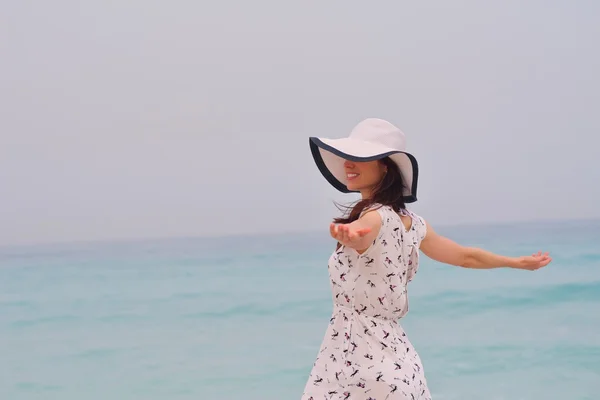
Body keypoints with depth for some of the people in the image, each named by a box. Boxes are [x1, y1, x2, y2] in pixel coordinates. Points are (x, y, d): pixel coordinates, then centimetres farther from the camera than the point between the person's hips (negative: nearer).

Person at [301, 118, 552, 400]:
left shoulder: (375, 217, -17)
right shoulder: (414, 224, 7)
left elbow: (357, 233, -43)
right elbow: (467, 257, 20)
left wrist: (347, 233, -66)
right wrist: (520, 262, 36)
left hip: (356, 362, -8)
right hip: (394, 360, 8)